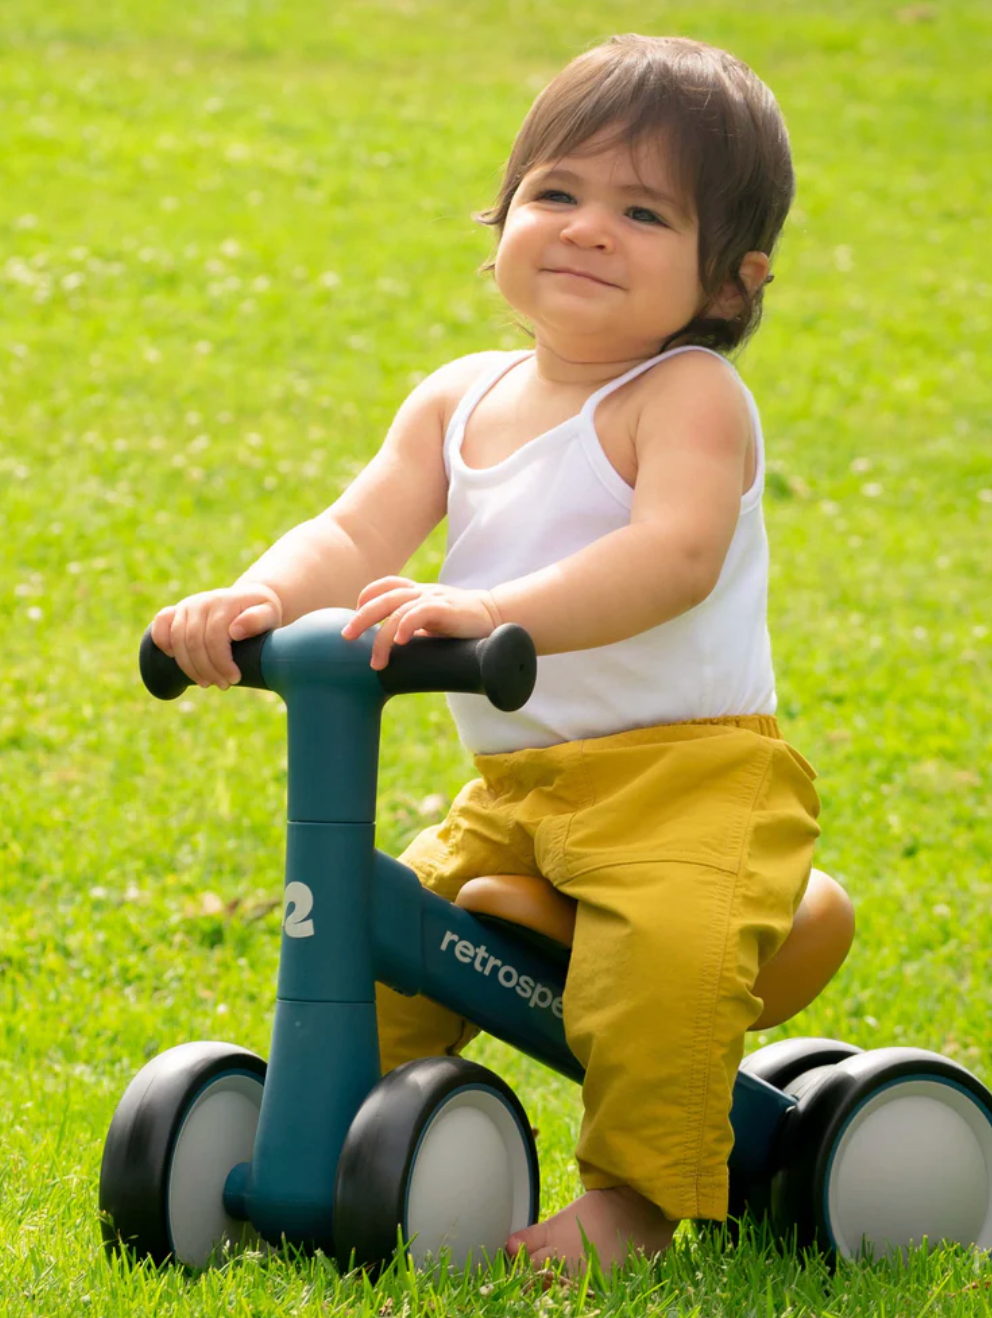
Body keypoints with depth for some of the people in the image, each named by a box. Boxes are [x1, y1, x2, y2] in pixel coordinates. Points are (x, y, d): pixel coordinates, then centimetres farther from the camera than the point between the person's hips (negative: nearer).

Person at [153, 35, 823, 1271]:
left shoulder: (688, 397, -11)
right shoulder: (458, 400, 10)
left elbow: (676, 556, -29)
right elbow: (358, 534, -1)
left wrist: (489, 611, -43)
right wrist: (261, 595, -25)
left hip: (691, 774, -7)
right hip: (515, 786, 7)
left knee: (667, 945, -30)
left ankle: (634, 1195, -16)